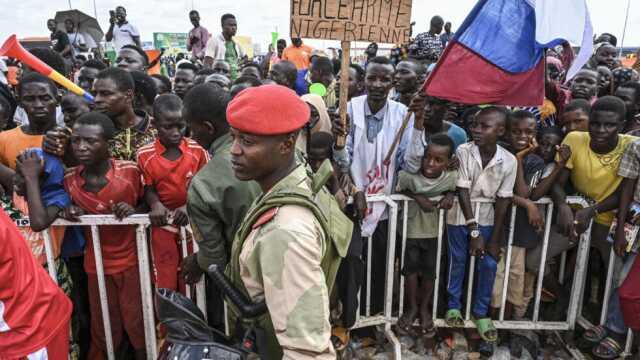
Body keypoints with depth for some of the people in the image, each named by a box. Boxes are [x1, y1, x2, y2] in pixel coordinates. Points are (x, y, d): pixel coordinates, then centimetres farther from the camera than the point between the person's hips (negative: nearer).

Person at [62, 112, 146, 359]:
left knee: (137, 324, 11)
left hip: (131, 260, -2)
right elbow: (78, 215, 9)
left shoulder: (130, 171, -17)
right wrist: (73, 214, -13)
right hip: (96, 264, 2)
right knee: (103, 330, 17)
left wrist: (134, 212, -21)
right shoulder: (69, 180, -8)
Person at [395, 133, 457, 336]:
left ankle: (424, 308, 30)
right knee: (411, 268, 2)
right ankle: (412, 307, 25)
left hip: (433, 231, 2)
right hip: (410, 230, -2)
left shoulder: (451, 177, -17)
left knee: (429, 271, 8)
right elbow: (397, 190, -11)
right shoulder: (409, 175, -25)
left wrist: (449, 196, -20)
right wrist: (417, 197, -26)